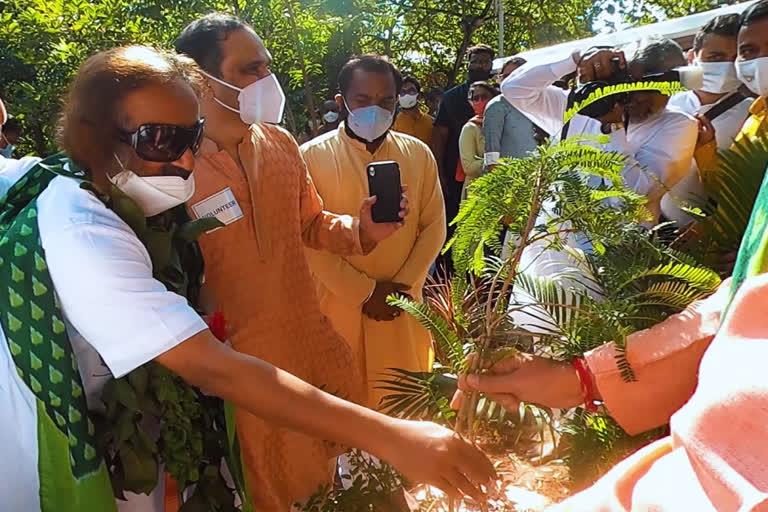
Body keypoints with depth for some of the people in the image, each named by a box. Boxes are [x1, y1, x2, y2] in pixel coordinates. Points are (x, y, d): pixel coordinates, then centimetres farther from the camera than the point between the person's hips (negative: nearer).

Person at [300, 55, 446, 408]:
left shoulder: (418, 154, 5)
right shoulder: (312, 156, -6)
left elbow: (434, 225, 5)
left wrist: (403, 285, -6)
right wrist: (364, 292, -12)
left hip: (402, 305, 3)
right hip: (339, 305, -3)